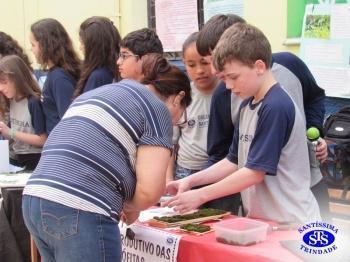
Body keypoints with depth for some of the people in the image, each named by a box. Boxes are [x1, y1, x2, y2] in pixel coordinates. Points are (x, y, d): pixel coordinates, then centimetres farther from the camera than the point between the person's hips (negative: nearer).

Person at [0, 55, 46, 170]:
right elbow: (13, 136, 11)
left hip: (35, 160, -7)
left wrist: (10, 132, -21)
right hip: (16, 158, 7)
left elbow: (43, 140, -20)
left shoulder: (34, 102, -18)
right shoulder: (12, 101, 4)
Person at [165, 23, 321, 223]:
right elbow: (235, 161, 15)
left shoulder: (277, 107, -17)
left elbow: (255, 171, -17)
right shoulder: (247, 105, 10)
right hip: (260, 218, 7)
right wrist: (191, 181, 5)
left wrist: (200, 195, -13)